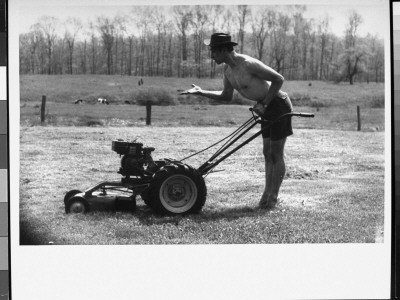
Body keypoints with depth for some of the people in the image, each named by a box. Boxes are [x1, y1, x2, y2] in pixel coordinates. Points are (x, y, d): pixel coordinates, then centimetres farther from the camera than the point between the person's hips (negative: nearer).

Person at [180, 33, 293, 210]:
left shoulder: (248, 64, -25)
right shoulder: (228, 70, 3)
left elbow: (278, 79, -22)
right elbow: (226, 96, 15)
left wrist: (263, 103, -21)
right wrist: (201, 93, 6)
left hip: (279, 104, -9)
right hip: (267, 108, 9)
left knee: (276, 155, -3)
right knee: (268, 153, 11)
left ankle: (273, 198, 4)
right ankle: (267, 195, 17)